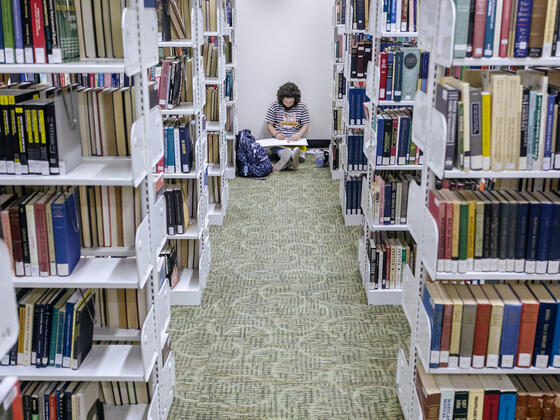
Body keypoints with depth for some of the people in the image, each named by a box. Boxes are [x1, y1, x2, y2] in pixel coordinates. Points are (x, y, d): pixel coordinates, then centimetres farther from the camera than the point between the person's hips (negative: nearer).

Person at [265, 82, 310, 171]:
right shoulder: (274, 106, 4)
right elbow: (269, 125, 7)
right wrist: (276, 134, -14)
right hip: (279, 139, -2)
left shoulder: (302, 107, 5)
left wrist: (298, 134, -16)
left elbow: (305, 125, 6)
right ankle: (290, 157, -67)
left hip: (295, 139, 2)